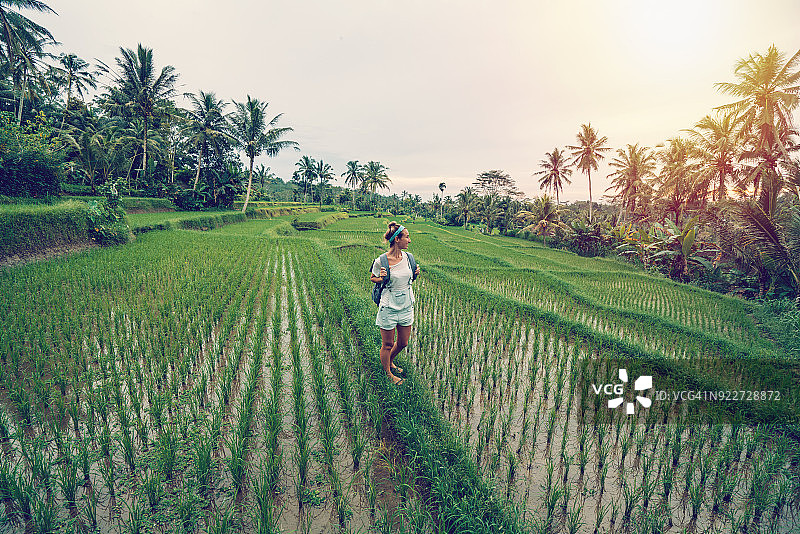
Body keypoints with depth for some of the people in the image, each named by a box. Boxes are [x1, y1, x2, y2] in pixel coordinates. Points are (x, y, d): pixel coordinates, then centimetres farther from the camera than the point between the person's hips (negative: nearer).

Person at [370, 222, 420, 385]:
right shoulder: (381, 261, -16)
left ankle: (389, 361, 46)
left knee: (402, 342, 17)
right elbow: (372, 278, 1)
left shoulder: (408, 257, -1)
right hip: (389, 306, -5)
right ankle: (388, 373, 35)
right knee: (387, 344, 10)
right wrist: (381, 278, -21)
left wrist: (415, 273, -5)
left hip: (406, 305, 5)